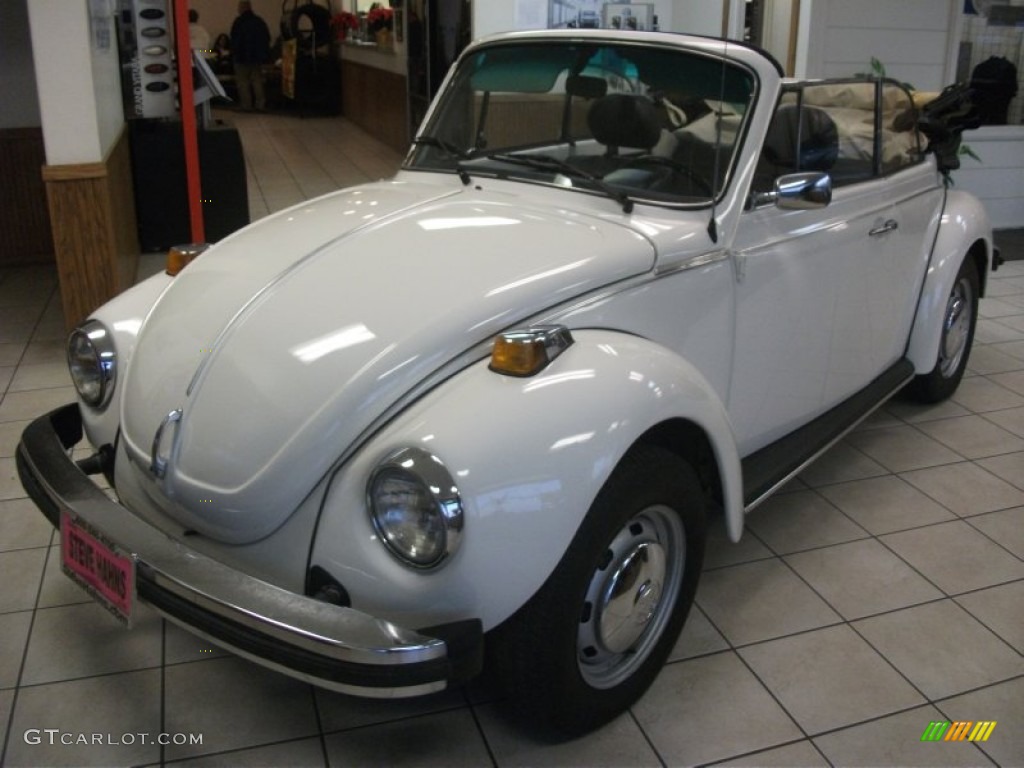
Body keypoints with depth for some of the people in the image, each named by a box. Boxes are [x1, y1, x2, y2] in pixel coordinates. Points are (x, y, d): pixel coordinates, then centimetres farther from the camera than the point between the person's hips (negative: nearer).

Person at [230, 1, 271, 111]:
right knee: (257, 81, 10)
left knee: (243, 82, 1)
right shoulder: (260, 21, 6)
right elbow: (267, 39, 11)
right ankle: (260, 105, 6)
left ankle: (246, 105, -3)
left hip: (242, 57, -5)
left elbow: (234, 41, -13)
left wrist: (233, 55, -6)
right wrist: (265, 55, 14)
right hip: (257, 57, 5)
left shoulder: (238, 22, -11)